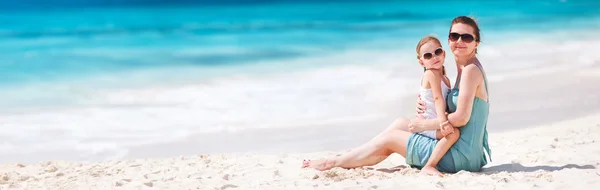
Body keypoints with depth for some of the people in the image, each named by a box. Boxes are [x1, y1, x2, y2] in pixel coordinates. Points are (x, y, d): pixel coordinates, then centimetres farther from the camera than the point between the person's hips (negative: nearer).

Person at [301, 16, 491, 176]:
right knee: (400, 123, 15)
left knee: (389, 139, 2)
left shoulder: (471, 70, -16)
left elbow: (461, 118, -22)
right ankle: (346, 160, 20)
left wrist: (424, 124, -10)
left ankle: (335, 162, 18)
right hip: (468, 154, 9)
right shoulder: (464, 69, 13)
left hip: (461, 156, -9)